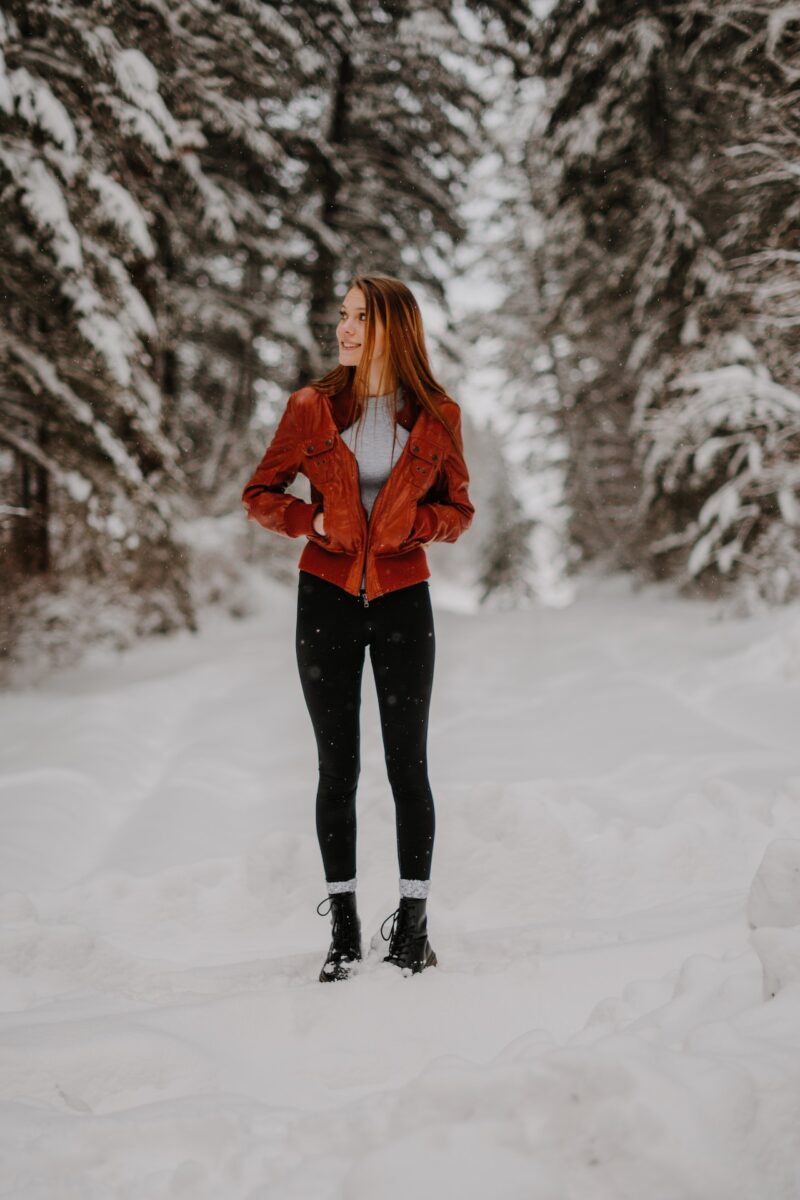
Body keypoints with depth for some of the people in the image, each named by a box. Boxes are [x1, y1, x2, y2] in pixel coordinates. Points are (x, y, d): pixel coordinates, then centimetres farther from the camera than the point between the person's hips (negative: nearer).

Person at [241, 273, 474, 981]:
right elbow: (260, 494, 8)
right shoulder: (311, 408, 1)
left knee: (408, 764, 1)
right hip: (328, 599, 1)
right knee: (337, 766, 6)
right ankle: (343, 925, 15)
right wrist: (311, 521, -10)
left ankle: (413, 924, 12)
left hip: (403, 600, -1)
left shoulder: (437, 416, 0)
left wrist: (407, 522, -11)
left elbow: (458, 510, 8)